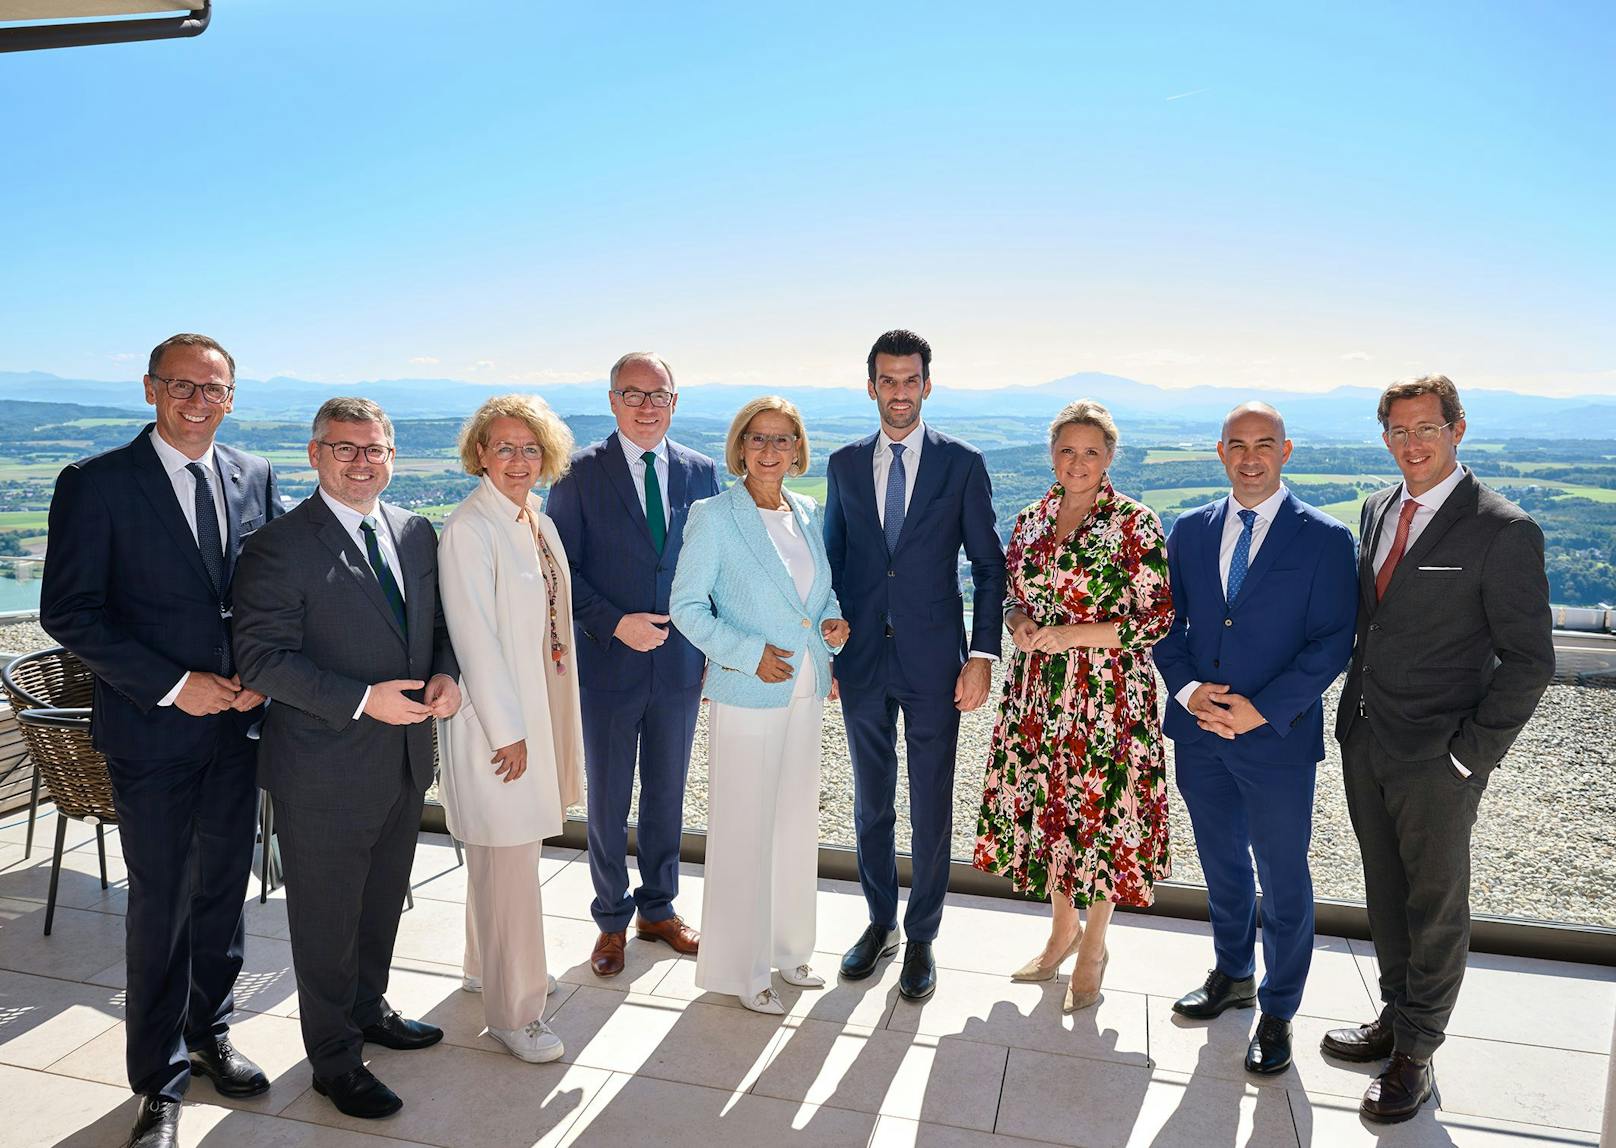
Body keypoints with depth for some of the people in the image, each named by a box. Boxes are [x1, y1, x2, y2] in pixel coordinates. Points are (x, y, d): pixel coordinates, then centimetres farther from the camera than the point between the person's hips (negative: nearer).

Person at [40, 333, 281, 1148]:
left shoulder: (255, 477, 5)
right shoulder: (97, 483, -8)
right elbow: (68, 612, -10)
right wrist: (173, 684, -16)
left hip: (237, 722, 4)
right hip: (152, 729, -4)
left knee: (224, 889, 16)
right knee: (160, 906, 6)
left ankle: (210, 1033, 37)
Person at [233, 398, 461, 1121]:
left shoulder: (416, 533, 5)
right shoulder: (279, 546, -15)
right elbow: (262, 657, -19)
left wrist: (445, 673, -6)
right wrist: (362, 700, -25)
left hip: (405, 760, 6)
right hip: (324, 770, -6)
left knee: (383, 900, 24)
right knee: (328, 918, 11)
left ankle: (368, 1008, 47)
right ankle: (335, 1059, 30)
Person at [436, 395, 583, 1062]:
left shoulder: (539, 523, 9)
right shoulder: (468, 530, -16)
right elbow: (474, 638, -19)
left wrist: (550, 723, 14)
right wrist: (508, 731, -17)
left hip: (538, 703, 8)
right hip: (495, 716, -8)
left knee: (511, 849, 21)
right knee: (508, 861, 1)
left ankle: (489, 965, 40)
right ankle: (512, 1011, 15)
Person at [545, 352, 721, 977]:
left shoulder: (701, 473, 3)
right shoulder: (580, 473, -6)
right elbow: (561, 569, -7)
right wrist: (614, 623, -18)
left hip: (680, 665, 3)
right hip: (607, 663, -2)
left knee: (667, 795, 16)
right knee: (608, 802, 11)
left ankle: (659, 908, 36)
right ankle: (612, 921, 30)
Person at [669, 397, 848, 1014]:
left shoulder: (807, 514, 7)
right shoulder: (715, 517, -10)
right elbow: (687, 604, -10)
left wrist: (832, 623, -3)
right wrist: (748, 653, -19)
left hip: (804, 691, 6)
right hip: (745, 695, -6)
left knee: (796, 822, 17)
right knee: (744, 830, 3)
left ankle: (785, 945, 36)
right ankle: (739, 967, 22)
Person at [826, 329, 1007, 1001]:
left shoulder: (962, 464, -2)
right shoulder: (844, 465, 6)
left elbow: (989, 565, -1)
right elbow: (832, 561, 10)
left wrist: (983, 654, -9)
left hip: (933, 662, -2)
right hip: (862, 661, 3)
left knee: (932, 808, 7)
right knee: (870, 802, 15)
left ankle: (921, 937, 26)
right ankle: (880, 922, 34)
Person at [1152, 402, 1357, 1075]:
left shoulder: (1325, 539, -7)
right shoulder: (1189, 529, 4)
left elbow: (1332, 642, -10)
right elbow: (1168, 623, 6)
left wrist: (1262, 710, -18)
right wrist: (1187, 690, -10)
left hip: (1278, 739, -3)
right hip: (1199, 730, 4)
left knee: (1283, 882, 10)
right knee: (1222, 866, 20)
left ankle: (1277, 1012, 30)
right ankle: (1233, 975, 42)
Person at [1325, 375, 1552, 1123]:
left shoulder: (1504, 531, -13)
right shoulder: (1377, 510, 6)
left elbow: (1528, 660, -12)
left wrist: (1470, 755, -14)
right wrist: (1353, 714, 10)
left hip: (1437, 760, -6)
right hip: (1364, 743, 6)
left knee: (1436, 908, 11)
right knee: (1385, 894, 20)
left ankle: (1415, 1053, 27)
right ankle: (1395, 1018, 39)